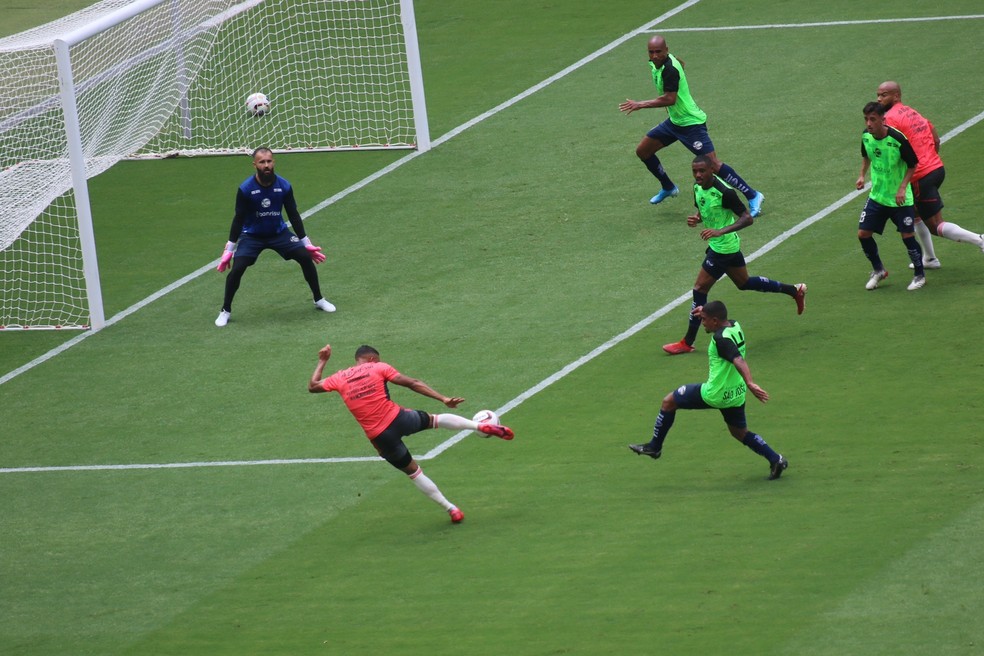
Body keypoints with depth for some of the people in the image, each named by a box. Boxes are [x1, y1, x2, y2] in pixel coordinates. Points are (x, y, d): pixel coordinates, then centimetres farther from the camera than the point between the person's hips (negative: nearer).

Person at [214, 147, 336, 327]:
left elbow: (294, 215, -2)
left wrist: (306, 243, 2)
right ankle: (225, 311, 0)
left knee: (305, 257, -10)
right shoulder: (245, 189, -19)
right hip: (252, 236, -2)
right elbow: (239, 219, -12)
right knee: (237, 268, -20)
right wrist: (229, 250, -11)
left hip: (279, 232, 2)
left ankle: (319, 300, 10)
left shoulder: (284, 186, -13)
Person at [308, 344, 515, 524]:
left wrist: (322, 361, 35)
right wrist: (443, 399, -4)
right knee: (435, 419, 25)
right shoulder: (379, 368, 1)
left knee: (413, 471, 16)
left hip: (379, 437, 2)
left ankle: (450, 508, 17)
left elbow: (313, 387, 22)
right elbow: (412, 384, -3)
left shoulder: (340, 378, 7)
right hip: (398, 419, -2)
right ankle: (482, 426, 11)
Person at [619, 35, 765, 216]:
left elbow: (670, 99, -36)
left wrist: (640, 105, -33)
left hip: (691, 124, -10)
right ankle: (668, 188, 33)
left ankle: (752, 196, -8)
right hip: (674, 120, 10)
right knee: (642, 151, 13)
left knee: (713, 164, -15)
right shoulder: (656, 63, 1)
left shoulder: (670, 69, -27)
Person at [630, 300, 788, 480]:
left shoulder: (721, 339, -24)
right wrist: (706, 312, 19)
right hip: (736, 394, 8)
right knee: (740, 433, 24)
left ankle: (654, 447, 21)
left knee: (668, 402, 9)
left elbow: (739, 361, -39)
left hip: (715, 394, -8)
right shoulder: (735, 327, 1)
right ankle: (775, 459, 9)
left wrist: (750, 384, -52)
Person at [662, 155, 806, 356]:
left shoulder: (724, 192, -27)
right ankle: (795, 291, 40)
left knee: (700, 290, -5)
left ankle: (687, 343, 5)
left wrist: (721, 231, -37)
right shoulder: (698, 188, -1)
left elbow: (748, 218, -26)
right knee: (744, 283, 26)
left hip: (724, 247, -10)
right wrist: (696, 219, -8)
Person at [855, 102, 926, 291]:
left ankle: (919, 275, 15)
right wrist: (862, 175, 7)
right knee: (863, 233, 0)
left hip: (900, 198, -5)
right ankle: (878, 271, 23)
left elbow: (913, 165, -12)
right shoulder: (866, 136, -6)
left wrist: (902, 187, -21)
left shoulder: (898, 139, -23)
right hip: (877, 195, 5)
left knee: (907, 235, -7)